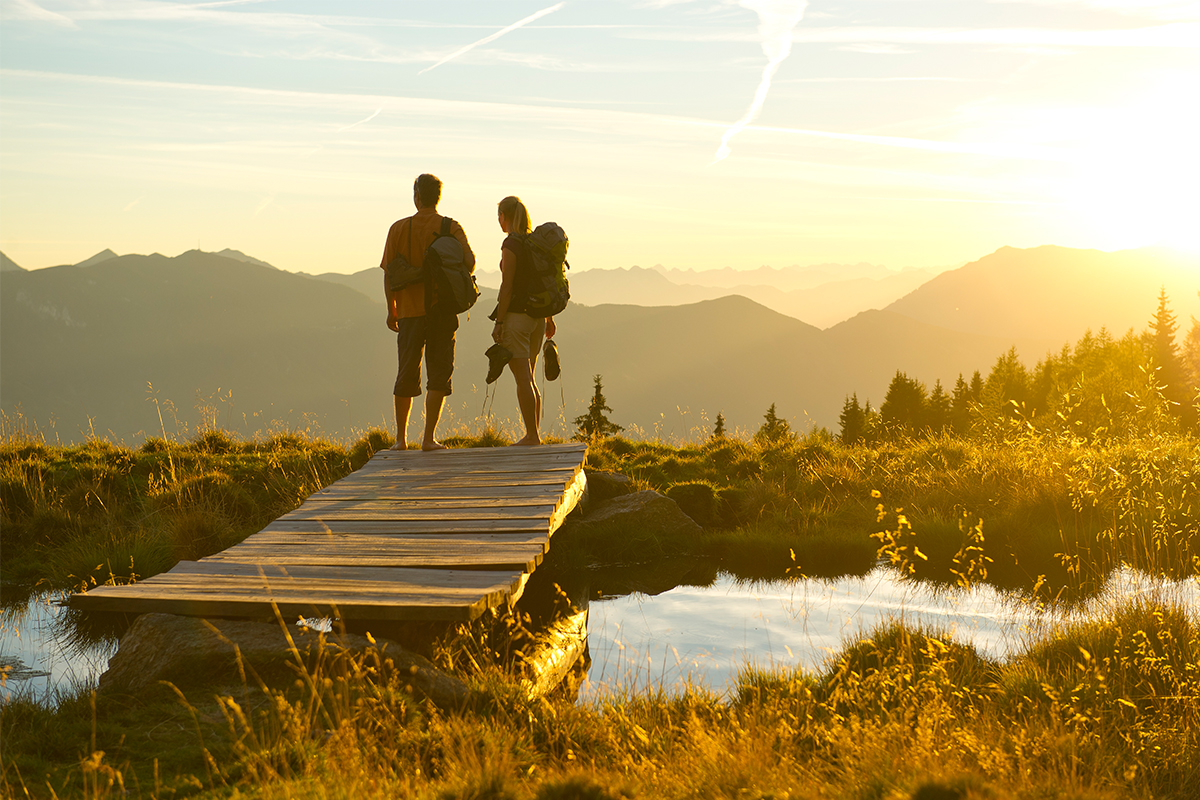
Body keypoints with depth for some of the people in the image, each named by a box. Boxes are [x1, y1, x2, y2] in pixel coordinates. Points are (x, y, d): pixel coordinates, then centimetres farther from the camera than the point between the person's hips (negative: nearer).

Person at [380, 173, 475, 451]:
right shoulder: (451, 228, -1)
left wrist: (391, 310, 9)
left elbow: (388, 273, -1)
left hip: (409, 311, 1)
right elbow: (469, 260, -15)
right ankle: (429, 438, -3)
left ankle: (400, 438, 16)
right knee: (439, 373, 2)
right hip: (442, 311, -1)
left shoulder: (399, 228, 1)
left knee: (407, 374, 11)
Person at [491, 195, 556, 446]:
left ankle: (532, 435, -6)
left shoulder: (511, 245, -12)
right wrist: (549, 318, 20)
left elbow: (507, 287, -15)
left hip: (516, 315, -8)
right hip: (537, 317, 8)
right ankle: (534, 434, 16)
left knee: (523, 379, -5)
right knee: (528, 379, 14)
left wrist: (498, 323, -13)